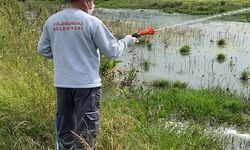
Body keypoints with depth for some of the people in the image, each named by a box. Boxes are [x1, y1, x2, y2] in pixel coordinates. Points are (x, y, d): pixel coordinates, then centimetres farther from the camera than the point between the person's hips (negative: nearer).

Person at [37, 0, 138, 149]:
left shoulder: (52, 21, 3)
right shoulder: (92, 22, -12)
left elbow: (43, 49, 10)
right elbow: (112, 51, -6)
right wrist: (126, 41, 12)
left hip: (62, 82, 5)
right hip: (87, 83, -5)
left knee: (65, 127, 14)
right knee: (86, 129, 4)